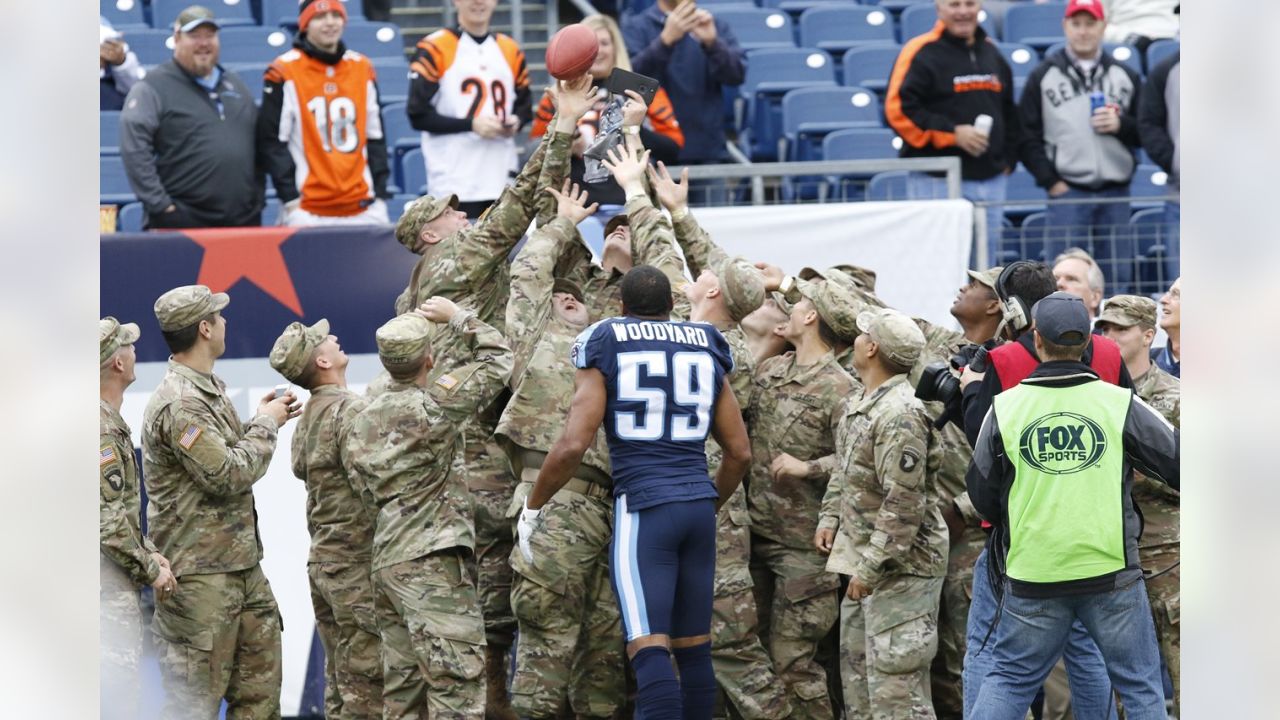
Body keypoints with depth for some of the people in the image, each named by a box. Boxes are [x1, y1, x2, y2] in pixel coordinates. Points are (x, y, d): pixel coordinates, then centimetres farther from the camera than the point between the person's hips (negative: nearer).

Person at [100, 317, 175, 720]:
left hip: (114, 585, 10)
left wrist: (149, 552, 12)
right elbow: (109, 521, -22)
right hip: (109, 590, -10)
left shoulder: (109, 422, 15)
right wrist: (151, 571, -13)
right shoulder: (101, 430, -18)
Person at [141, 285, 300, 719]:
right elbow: (228, 474, -22)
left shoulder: (210, 391, 14)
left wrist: (261, 422, 12)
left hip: (242, 566, 10)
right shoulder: (177, 405, -19)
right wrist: (264, 425, -8)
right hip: (200, 576, -10)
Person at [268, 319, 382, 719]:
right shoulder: (352, 410, -16)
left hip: (321, 561, 9)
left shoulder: (306, 419, 12)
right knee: (367, 686, -7)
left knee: (339, 683, 13)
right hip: (356, 563, -9)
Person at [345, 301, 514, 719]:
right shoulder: (432, 405, -10)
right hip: (432, 559, -8)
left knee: (404, 684, 8)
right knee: (458, 675, -12)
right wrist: (459, 319, 9)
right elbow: (497, 362, -1)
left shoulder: (361, 424, 14)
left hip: (387, 560, 8)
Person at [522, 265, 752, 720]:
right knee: (694, 647, 13)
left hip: (643, 511, -5)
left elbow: (572, 446, -11)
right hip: (698, 509, 5)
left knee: (649, 650, -12)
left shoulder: (605, 352, 0)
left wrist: (532, 507, 4)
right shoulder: (705, 354, 13)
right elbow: (740, 453, 14)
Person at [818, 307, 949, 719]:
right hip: (865, 559, 11)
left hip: (901, 563, -11)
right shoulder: (859, 406, 10)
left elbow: (903, 504, -26)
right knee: (856, 663, 19)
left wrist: (869, 567, -24)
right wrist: (830, 519, 11)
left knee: (894, 676, -11)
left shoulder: (900, 416, -23)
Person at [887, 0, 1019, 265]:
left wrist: (1008, 159, 12)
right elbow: (898, 109, -14)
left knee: (987, 259, 9)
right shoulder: (922, 53, -6)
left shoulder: (992, 53, 15)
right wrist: (952, 134, -17)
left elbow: (1008, 113, 24)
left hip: (991, 180, 7)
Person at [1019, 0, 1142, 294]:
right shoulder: (1043, 76, 6)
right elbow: (1027, 137, 2)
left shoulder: (1124, 76, 13)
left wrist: (1120, 125, -7)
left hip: (1115, 194, 3)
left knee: (1118, 278, 4)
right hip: (1067, 193, -3)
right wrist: (1050, 181, -6)